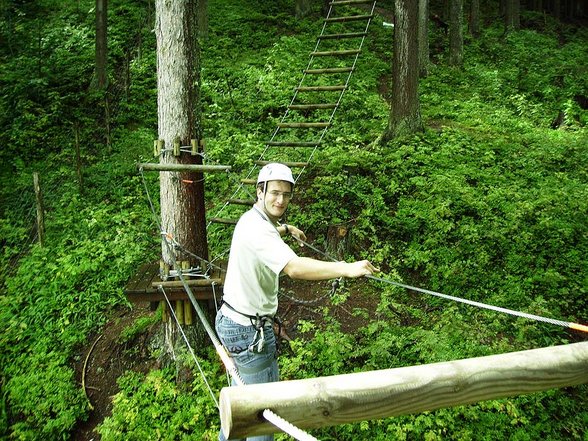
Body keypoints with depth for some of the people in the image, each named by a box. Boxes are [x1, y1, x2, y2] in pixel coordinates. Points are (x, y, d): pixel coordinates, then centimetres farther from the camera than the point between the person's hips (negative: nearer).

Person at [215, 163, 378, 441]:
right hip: (249, 329, -11)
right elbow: (295, 268, -41)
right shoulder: (257, 229, -25)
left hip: (231, 321, 11)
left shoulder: (251, 220, 8)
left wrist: (286, 229, 45)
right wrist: (347, 269, -46)